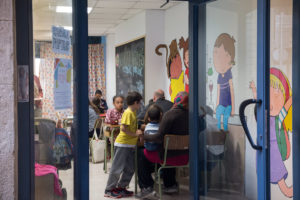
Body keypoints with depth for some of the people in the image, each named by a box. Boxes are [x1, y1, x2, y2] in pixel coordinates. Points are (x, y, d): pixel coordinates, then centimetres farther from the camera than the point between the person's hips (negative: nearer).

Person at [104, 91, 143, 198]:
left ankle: (121, 187, 23)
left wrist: (138, 130, 5)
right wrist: (135, 134, -17)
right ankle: (109, 190, 7)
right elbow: (123, 128, -23)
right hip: (123, 144, -9)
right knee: (118, 167, -2)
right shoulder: (128, 113, -16)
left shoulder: (133, 112, 12)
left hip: (130, 144, 9)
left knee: (130, 169, 12)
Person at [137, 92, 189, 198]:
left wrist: (143, 136, -11)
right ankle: (170, 185, 39)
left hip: (171, 157, -6)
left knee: (141, 154, 11)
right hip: (185, 158, 7)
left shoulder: (170, 114, -19)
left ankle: (146, 186, 10)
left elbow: (159, 138, -23)